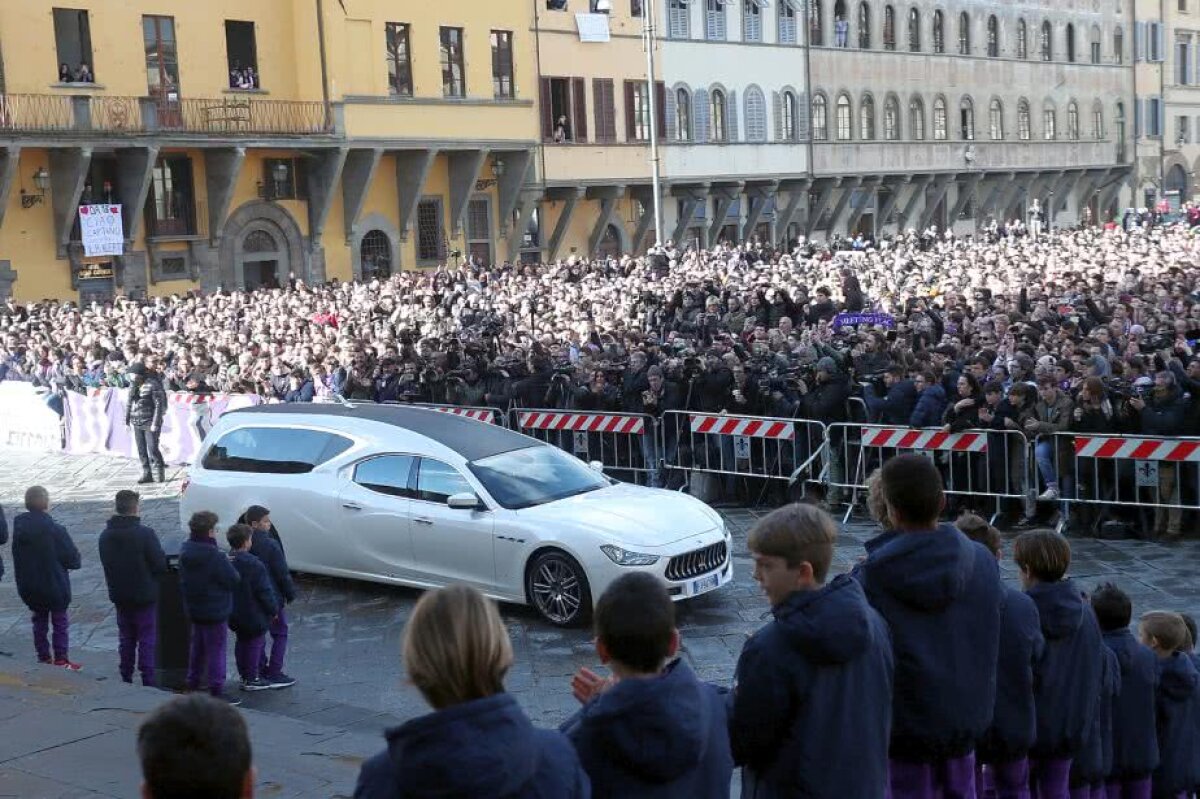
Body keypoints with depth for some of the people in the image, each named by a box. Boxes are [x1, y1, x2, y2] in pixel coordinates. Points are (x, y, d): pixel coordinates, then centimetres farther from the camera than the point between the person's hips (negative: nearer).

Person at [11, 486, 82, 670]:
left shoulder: (19, 527, -4)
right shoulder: (56, 530, -22)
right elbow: (73, 558, -16)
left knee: (39, 620, 19)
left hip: (28, 588, 5)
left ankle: (43, 656, 24)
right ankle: (61, 660, 9)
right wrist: (74, 563, 6)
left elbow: (17, 557, 5)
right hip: (55, 585, -5)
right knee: (60, 622, 8)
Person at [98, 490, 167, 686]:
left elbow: (106, 564, 8)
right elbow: (160, 565, -17)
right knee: (147, 640, 3)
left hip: (119, 595, 6)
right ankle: (148, 681, 4)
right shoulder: (145, 534, -21)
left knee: (125, 638, 17)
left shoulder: (105, 535, 0)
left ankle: (125, 678, 23)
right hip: (144, 595, -6)